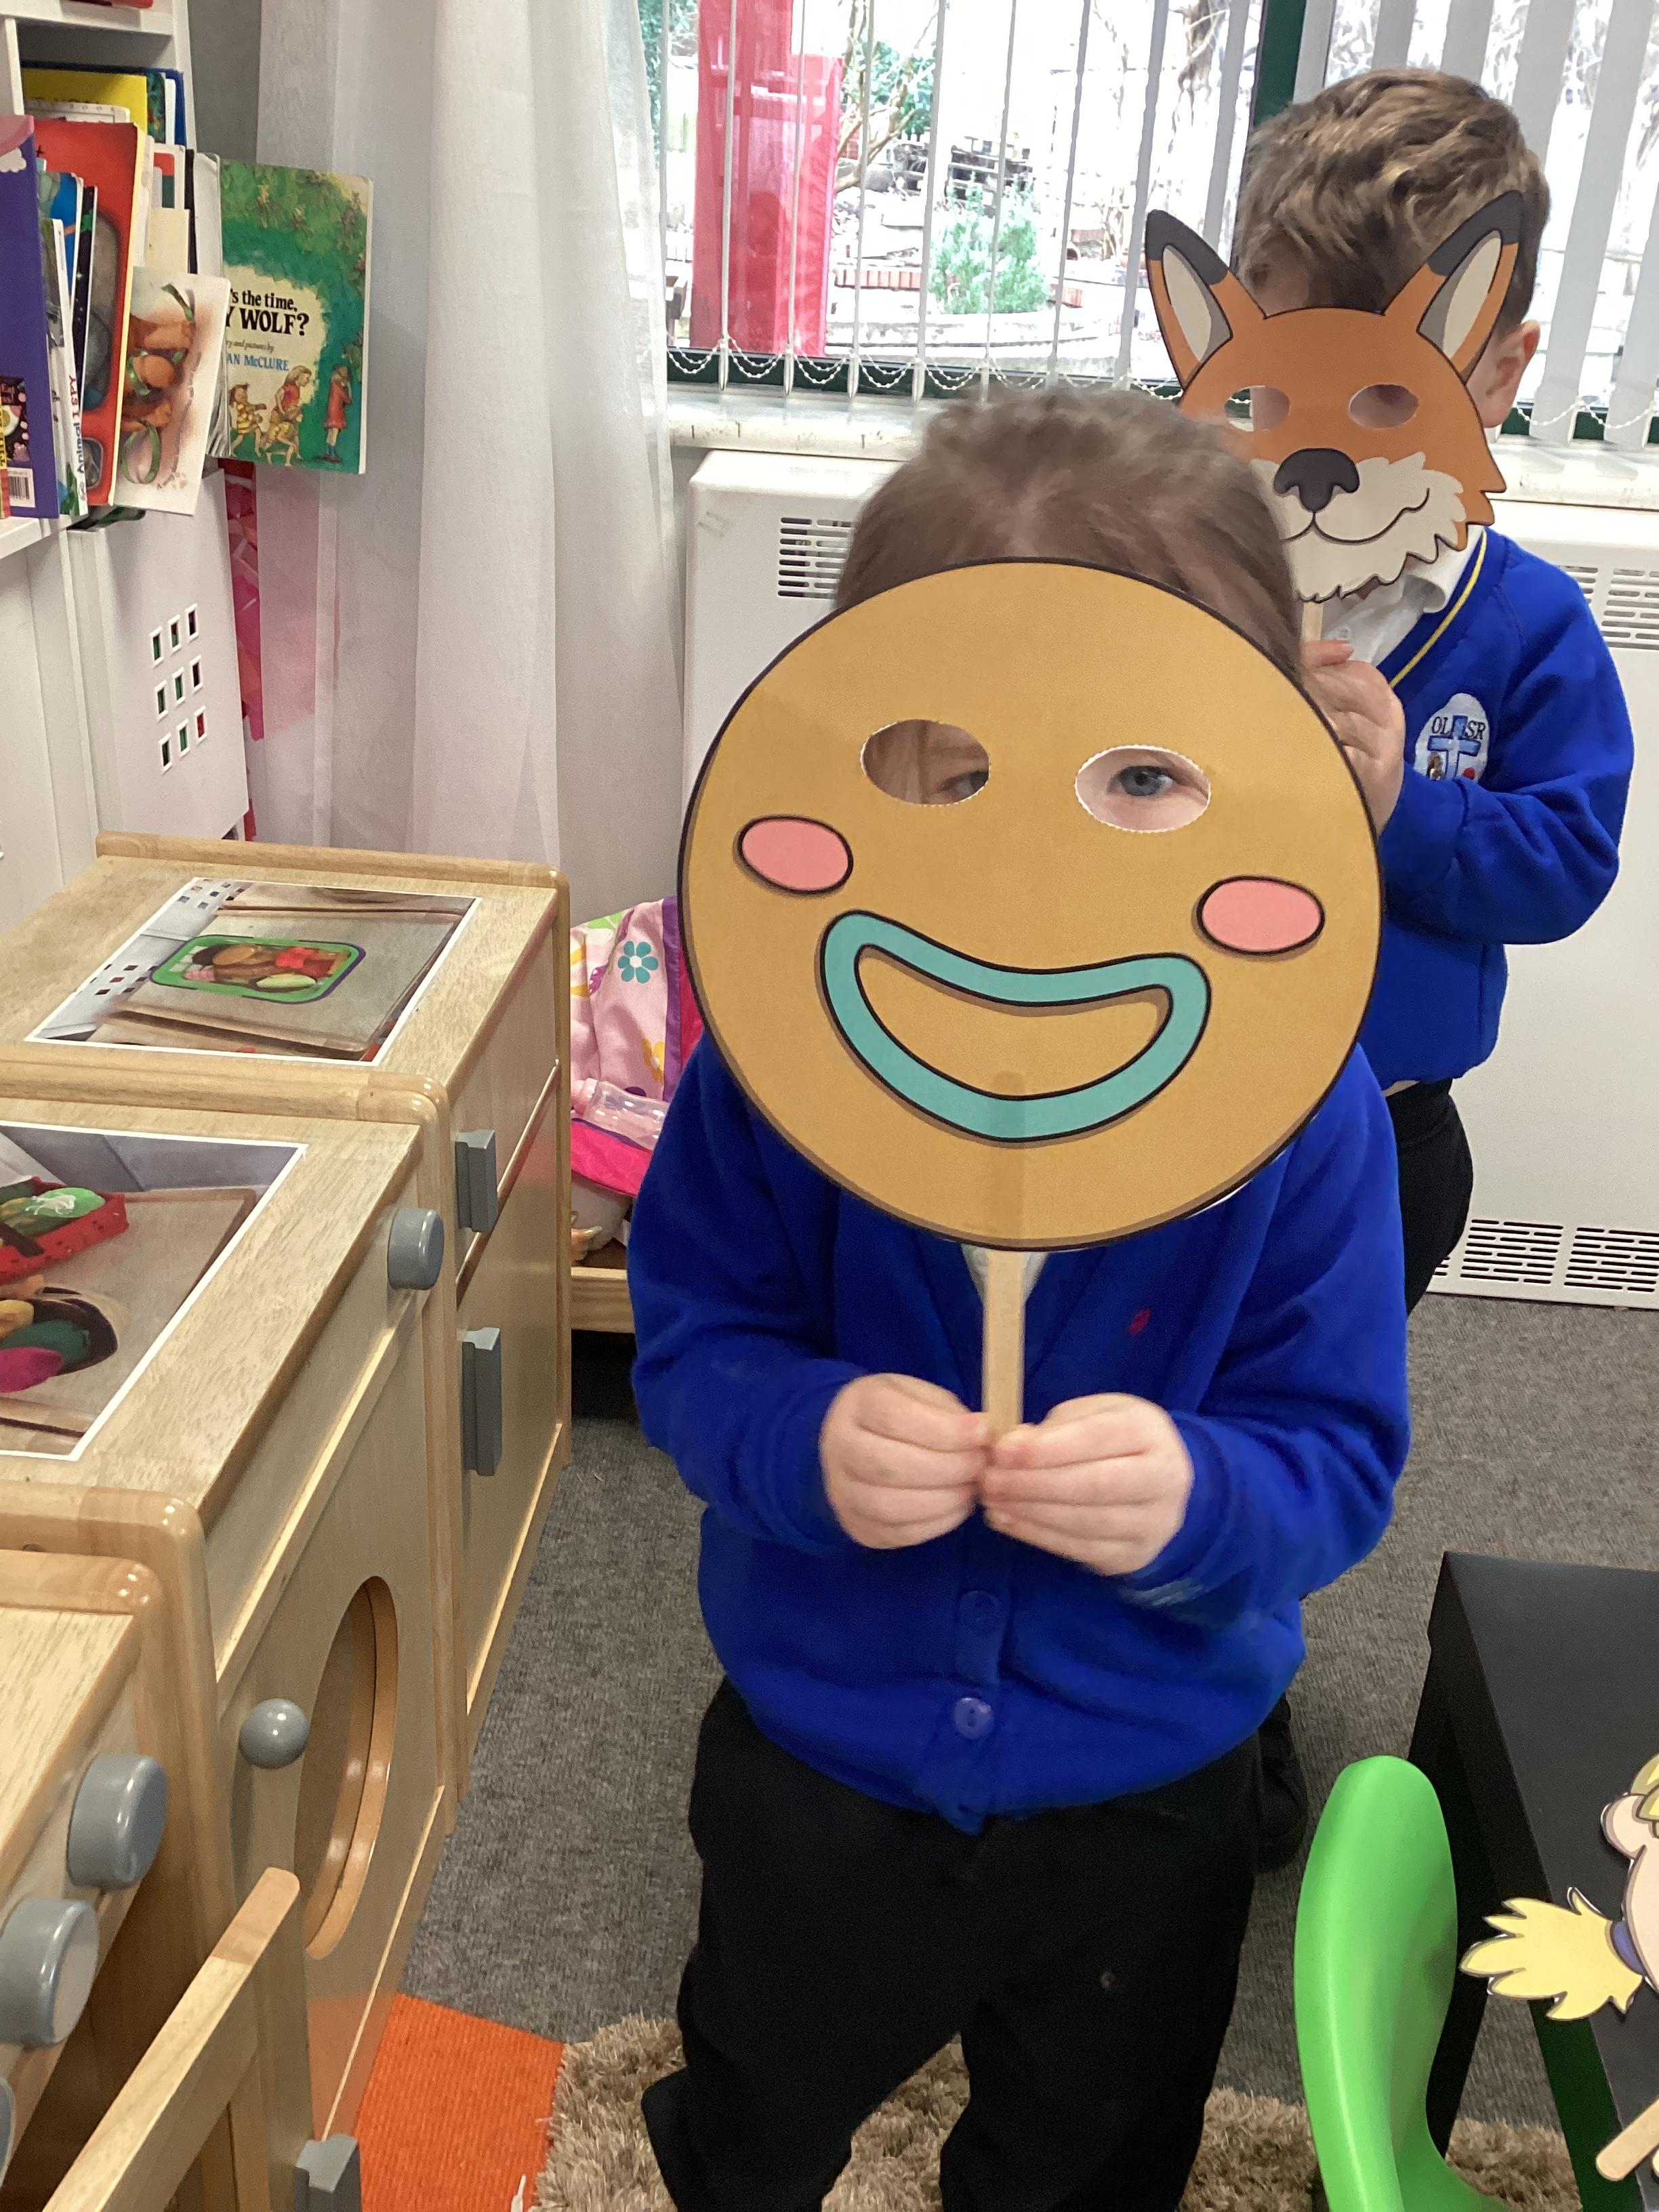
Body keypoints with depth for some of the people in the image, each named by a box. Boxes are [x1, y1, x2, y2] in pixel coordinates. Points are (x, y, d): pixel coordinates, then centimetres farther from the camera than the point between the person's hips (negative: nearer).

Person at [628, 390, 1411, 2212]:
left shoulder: (1300, 1098, -24)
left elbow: (1341, 1458, -19)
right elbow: (689, 1341, -15)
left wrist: (1197, 1494, -40)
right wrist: (804, 1437, -36)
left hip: (1144, 1804, 0)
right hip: (819, 1764, 1)